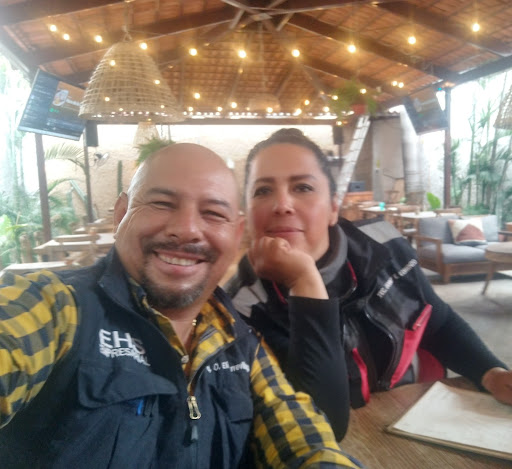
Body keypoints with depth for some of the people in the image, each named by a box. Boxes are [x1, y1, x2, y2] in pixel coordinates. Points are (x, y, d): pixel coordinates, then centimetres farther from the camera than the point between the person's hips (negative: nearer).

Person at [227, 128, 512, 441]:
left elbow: (440, 324, 8)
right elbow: (325, 423, -30)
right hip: (343, 449, -4)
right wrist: (305, 282, -34)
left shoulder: (383, 248, -10)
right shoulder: (245, 309, -21)